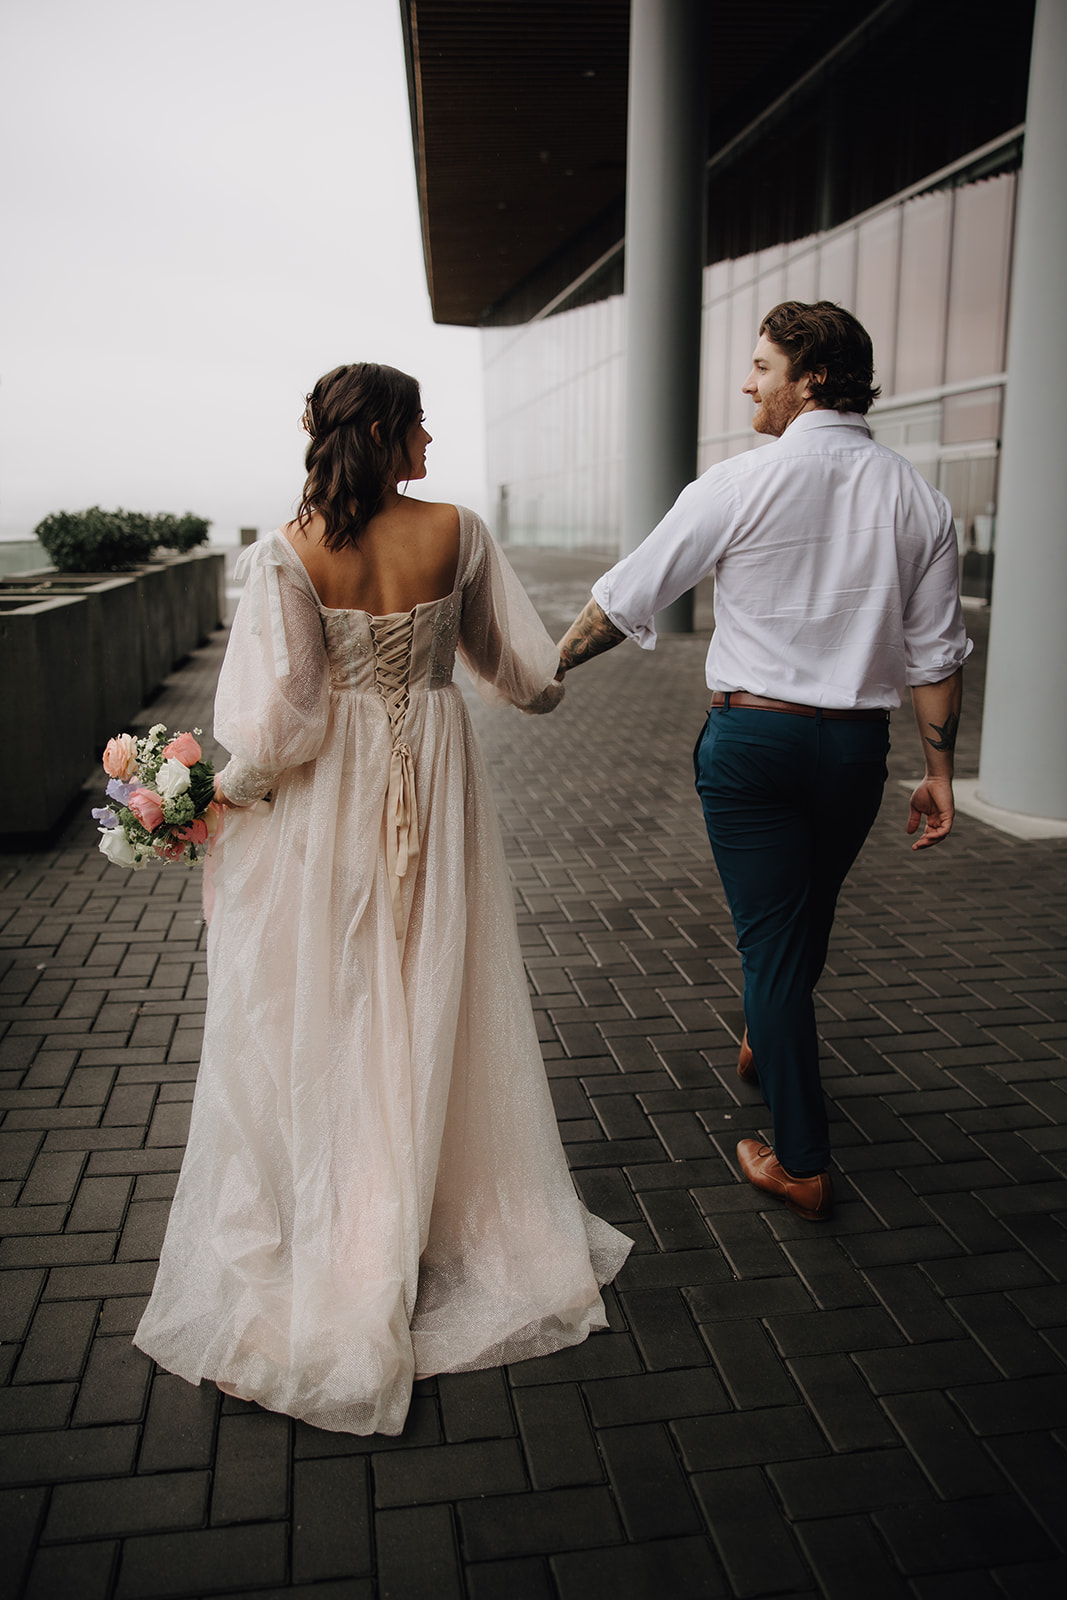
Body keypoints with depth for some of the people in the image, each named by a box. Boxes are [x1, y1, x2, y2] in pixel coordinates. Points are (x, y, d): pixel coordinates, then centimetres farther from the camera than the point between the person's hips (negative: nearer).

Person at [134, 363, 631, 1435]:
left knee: (321, 1019, 12)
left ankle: (331, 1269, 27)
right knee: (435, 1013, 18)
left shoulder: (289, 553, -14)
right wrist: (544, 681, 26)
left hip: (326, 801, -2)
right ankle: (459, 1218, 36)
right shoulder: (456, 533, -7)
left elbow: (280, 713, -19)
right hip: (434, 787, 2)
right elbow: (523, 671, 3)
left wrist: (225, 793, -3)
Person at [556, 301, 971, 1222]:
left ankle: (802, 1164, 12)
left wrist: (551, 663, 8)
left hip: (752, 736, -4)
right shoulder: (918, 498, 2)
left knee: (771, 938, 4)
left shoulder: (742, 485, -10)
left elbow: (629, 597, -5)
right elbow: (936, 650, 2)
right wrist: (938, 769, 9)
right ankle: (766, 1048, 51)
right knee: (809, 917, 25)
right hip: (857, 743, 4)